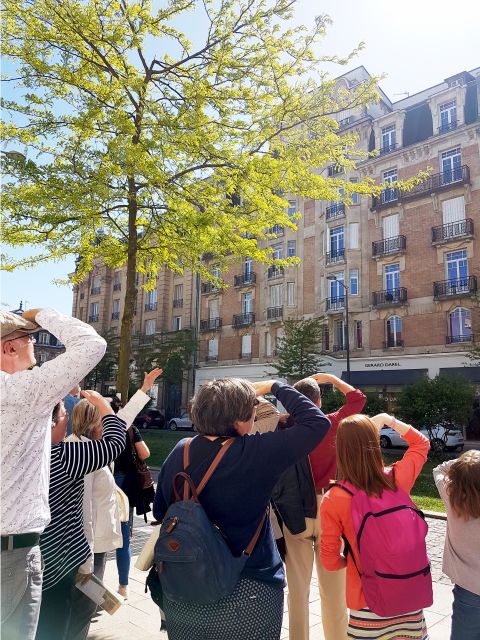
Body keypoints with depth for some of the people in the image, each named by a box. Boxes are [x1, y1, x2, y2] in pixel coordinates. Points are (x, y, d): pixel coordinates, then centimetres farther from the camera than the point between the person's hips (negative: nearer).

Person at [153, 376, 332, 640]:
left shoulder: (180, 452, -9)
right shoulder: (254, 454, -24)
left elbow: (159, 511, 6)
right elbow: (317, 423, -17)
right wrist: (275, 386, -8)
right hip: (245, 596, -4)